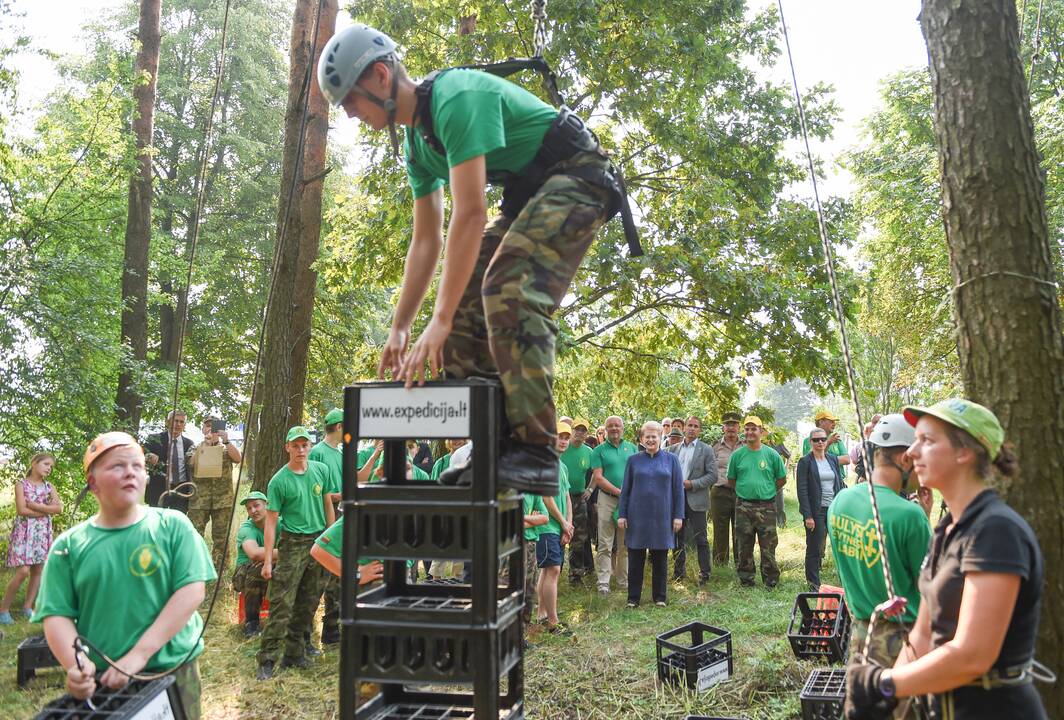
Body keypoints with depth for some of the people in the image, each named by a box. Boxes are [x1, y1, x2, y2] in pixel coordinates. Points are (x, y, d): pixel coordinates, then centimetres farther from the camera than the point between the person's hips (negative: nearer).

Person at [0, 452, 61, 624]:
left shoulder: (49, 486, 10)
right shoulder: (21, 484, -2)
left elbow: (59, 508, -3)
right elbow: (21, 510, -14)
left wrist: (34, 505, -11)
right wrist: (47, 510, -10)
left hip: (43, 533, 5)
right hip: (24, 531, -5)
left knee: (38, 571, 5)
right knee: (23, 571, -13)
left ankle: (27, 608, 15)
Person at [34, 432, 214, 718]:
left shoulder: (173, 526, -5)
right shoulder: (69, 545, 0)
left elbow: (192, 590, -13)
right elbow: (56, 615, -2)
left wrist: (138, 655, -19)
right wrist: (75, 665, -20)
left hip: (172, 670, -1)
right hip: (99, 683, 1)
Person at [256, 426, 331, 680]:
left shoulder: (321, 470, 5)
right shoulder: (279, 481, -8)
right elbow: (271, 521, -7)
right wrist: (267, 560, -10)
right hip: (292, 544, -5)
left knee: (308, 603, 10)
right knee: (282, 604, -8)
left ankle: (295, 653, 22)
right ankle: (267, 660, -2)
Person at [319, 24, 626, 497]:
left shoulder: (456, 98, -23)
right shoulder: (416, 141, 7)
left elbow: (470, 214, -30)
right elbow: (426, 240, 8)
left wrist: (439, 322, -31)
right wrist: (399, 328, 5)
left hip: (577, 178, -9)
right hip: (528, 193, 9)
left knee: (510, 290, -28)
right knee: (466, 297, -1)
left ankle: (533, 453, -27)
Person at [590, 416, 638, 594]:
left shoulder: (632, 448, 11)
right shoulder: (599, 451, 2)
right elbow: (598, 478, -5)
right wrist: (619, 491, -12)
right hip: (607, 499, -3)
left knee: (626, 544, 8)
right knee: (605, 545, -2)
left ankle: (623, 580, 18)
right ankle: (603, 582, 4)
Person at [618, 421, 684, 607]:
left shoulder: (671, 460, 3)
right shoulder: (633, 461, 5)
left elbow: (678, 489, 2)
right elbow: (625, 489, 6)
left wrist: (678, 516, -3)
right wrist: (621, 515, 0)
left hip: (662, 518, 0)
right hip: (637, 517, 0)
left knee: (660, 560, 9)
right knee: (635, 560, 5)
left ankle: (660, 597, 21)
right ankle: (633, 598, 16)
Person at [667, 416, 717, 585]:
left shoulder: (706, 450, 0)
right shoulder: (673, 449, 11)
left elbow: (713, 475, -6)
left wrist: (692, 484, -14)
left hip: (696, 499, -4)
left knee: (700, 538, 0)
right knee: (678, 537, 12)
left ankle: (705, 573, 9)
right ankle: (679, 571, 22)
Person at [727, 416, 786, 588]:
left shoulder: (772, 454, 1)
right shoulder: (737, 455, 3)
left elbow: (782, 479, 10)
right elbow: (731, 480, 12)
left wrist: (768, 492, 7)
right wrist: (744, 491, 5)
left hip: (767, 506, -1)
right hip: (743, 507, 1)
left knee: (768, 547, 1)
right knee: (744, 547, 8)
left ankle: (771, 582, 13)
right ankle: (746, 581, 20)